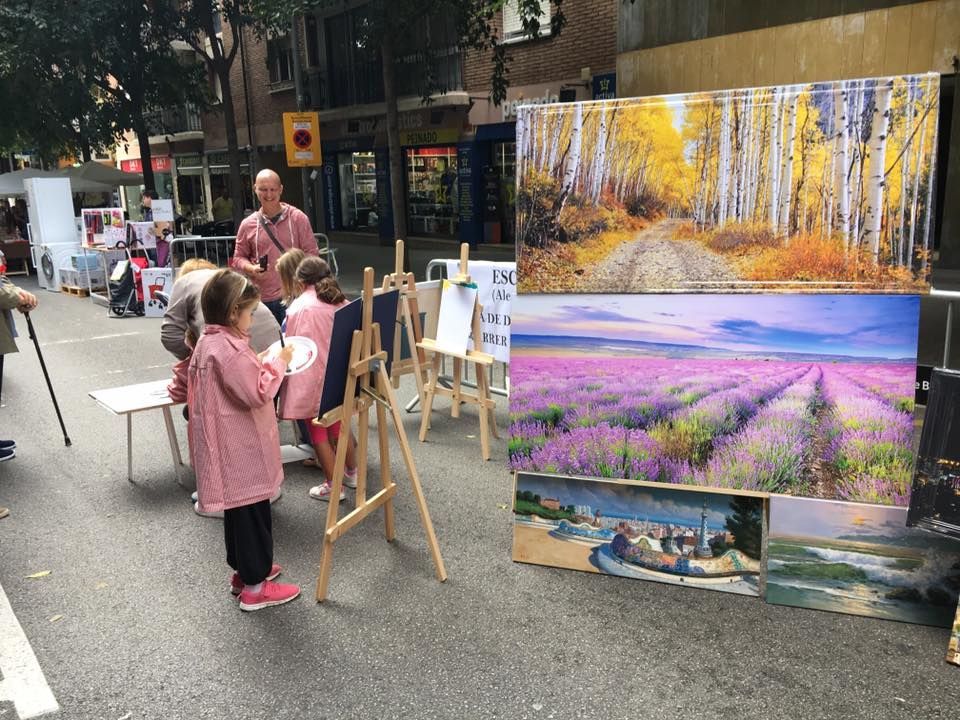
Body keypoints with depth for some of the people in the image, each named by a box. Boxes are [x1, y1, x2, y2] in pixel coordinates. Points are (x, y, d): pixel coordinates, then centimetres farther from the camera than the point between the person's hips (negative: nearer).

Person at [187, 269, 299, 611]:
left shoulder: (208, 342, 8)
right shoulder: (229, 350, -25)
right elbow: (258, 393, -24)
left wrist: (258, 363, 9)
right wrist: (277, 362, -14)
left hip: (231, 447, 10)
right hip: (241, 450, -10)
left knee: (239, 508, 21)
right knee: (252, 512, 1)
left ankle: (244, 570, 36)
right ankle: (254, 587, 13)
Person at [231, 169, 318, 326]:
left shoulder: (298, 218, 0)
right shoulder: (247, 225, 6)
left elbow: (311, 253, 1)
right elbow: (238, 257, 14)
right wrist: (251, 269, -6)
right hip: (263, 299, 2)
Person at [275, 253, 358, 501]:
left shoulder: (299, 308, -17)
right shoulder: (340, 301, -1)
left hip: (312, 380, -6)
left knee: (318, 433, 7)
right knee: (339, 425, 23)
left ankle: (332, 486, 14)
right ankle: (351, 472, 36)